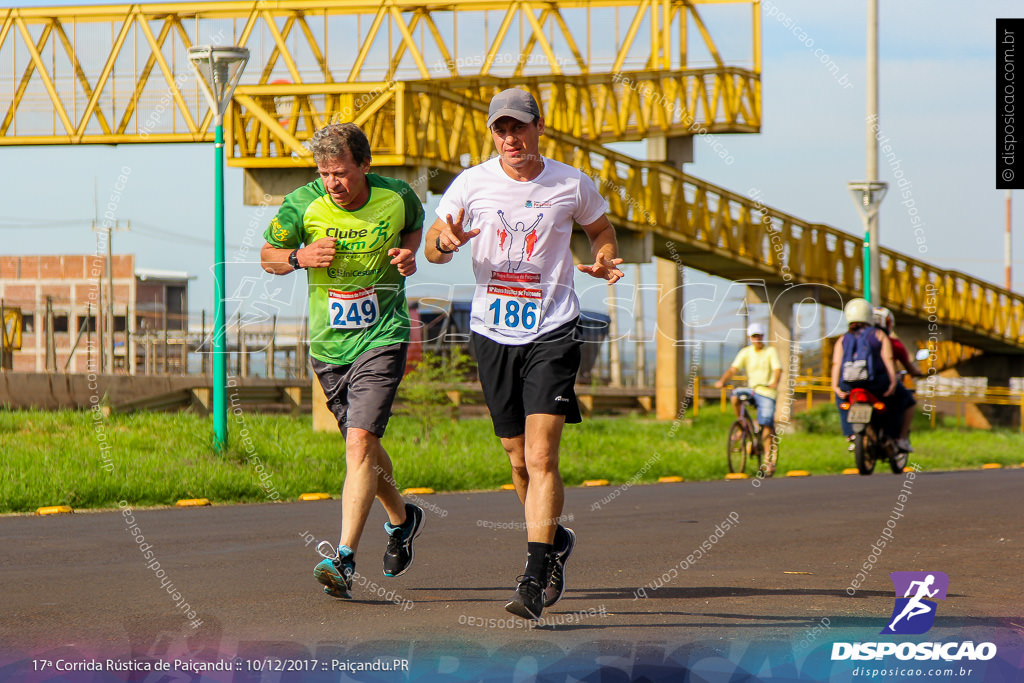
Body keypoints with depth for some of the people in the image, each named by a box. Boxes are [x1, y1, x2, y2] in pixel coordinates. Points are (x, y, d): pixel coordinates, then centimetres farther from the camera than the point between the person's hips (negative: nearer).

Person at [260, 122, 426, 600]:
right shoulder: (303, 204, -10)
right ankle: (401, 519, 46)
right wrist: (300, 258, -18)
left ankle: (344, 559, -22)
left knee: (360, 442, -18)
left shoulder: (397, 198, -8)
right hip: (327, 344, 3)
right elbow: (268, 256, 3)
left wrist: (408, 252, -6)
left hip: (381, 340, -3)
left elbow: (414, 224, 16)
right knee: (361, 445, 17)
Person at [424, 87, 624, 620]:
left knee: (541, 456, -15)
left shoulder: (572, 185, -1)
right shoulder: (472, 183, 0)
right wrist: (446, 241, -18)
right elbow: (432, 246, 7)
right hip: (493, 333, 2)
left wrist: (605, 261, -5)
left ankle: (535, 578, -16)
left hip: (551, 334, -2)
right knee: (519, 459, 11)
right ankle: (555, 541, 37)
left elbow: (600, 229, 17)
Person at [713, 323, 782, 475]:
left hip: (767, 392, -3)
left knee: (766, 425, -12)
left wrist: (774, 383, -37)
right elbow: (733, 369, -6)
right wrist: (722, 381, -25)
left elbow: (777, 369, -15)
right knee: (735, 394, -29)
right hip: (751, 389, 3)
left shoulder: (771, 351, -2)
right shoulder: (746, 352, 4)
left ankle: (769, 460, -7)